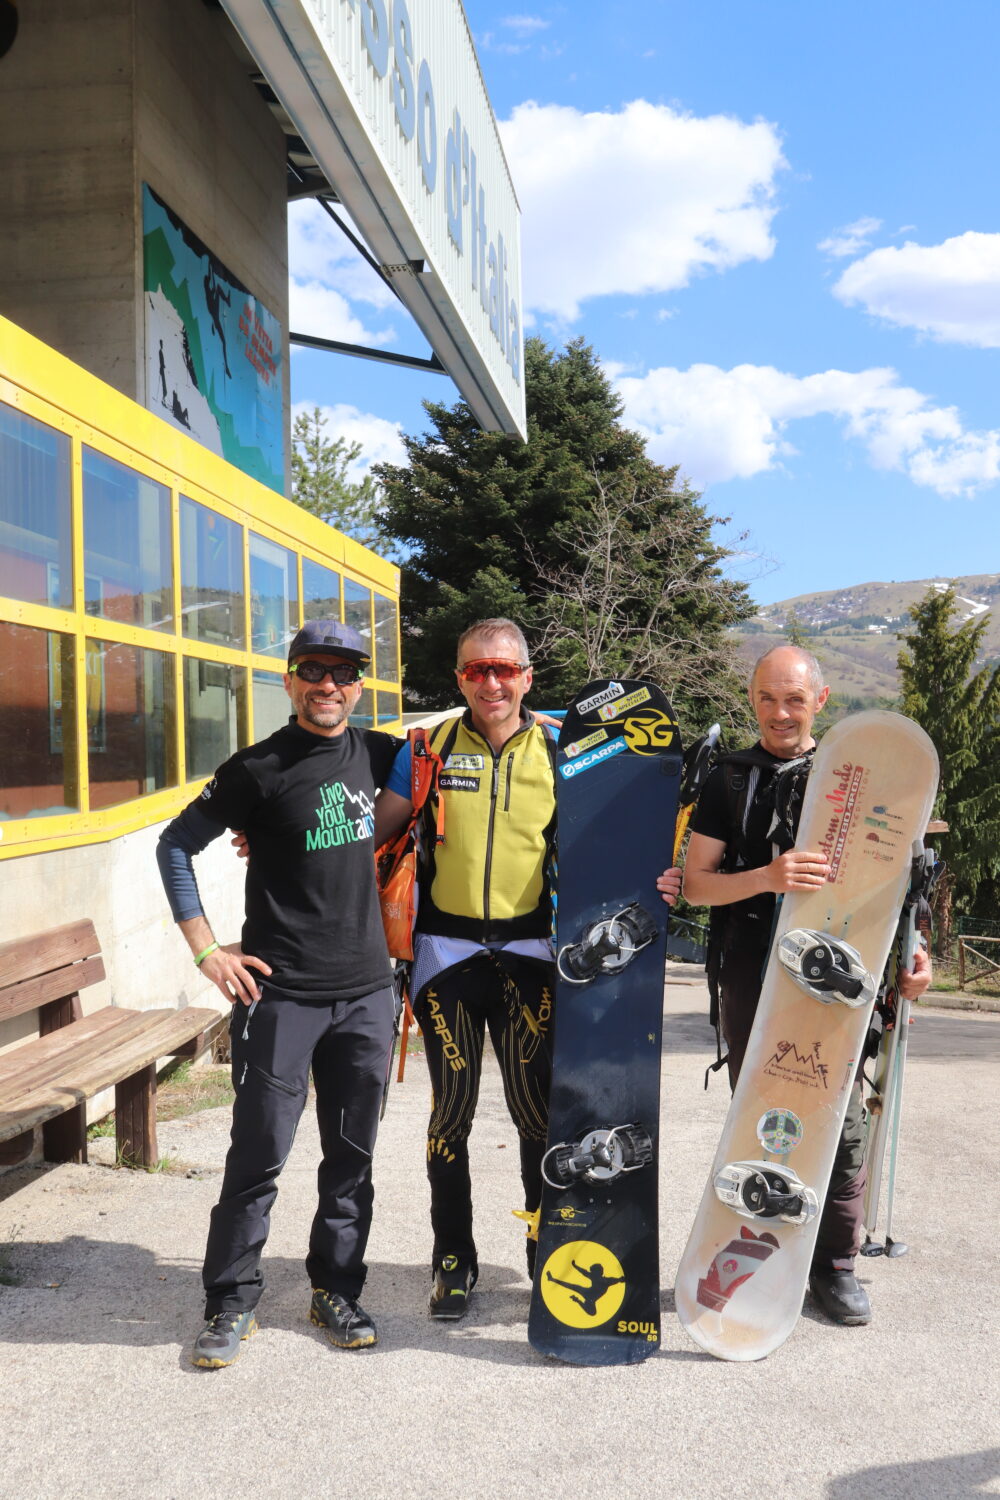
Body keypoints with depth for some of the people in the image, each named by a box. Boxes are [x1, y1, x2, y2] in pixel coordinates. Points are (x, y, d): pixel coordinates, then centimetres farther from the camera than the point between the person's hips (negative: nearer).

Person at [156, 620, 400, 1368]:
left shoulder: (373, 753, 6)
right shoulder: (260, 770, -6)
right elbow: (176, 844, 0)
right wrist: (207, 949, -5)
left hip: (366, 990, 4)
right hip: (280, 992, -4)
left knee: (353, 1154, 12)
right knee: (259, 1154, 2)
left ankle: (337, 1290, 28)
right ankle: (232, 1303, 19)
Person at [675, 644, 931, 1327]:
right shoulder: (731, 780, 5)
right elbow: (696, 884, 0)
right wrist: (766, 876, -18)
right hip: (753, 979, 0)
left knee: (840, 1120, 3)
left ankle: (836, 1262, 20)